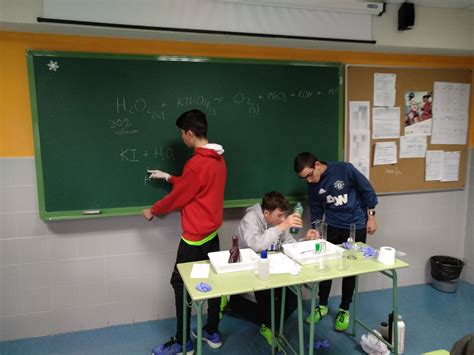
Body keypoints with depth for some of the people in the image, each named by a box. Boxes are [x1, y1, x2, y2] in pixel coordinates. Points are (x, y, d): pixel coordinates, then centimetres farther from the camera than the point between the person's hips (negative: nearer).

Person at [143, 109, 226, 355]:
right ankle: (212, 333, 31)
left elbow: (178, 197, -13)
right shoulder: (218, 159, 6)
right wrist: (168, 177, 24)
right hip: (212, 232, 9)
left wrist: (153, 211, 5)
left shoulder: (196, 163, -22)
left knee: (181, 284, 5)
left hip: (195, 236, -9)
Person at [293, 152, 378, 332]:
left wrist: (371, 216, -8)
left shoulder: (344, 169, -21)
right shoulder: (312, 185, -7)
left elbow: (367, 190, -11)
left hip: (356, 225, -3)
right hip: (332, 227, 4)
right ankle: (322, 306, 27)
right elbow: (316, 210, 4)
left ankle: (344, 310, 24)